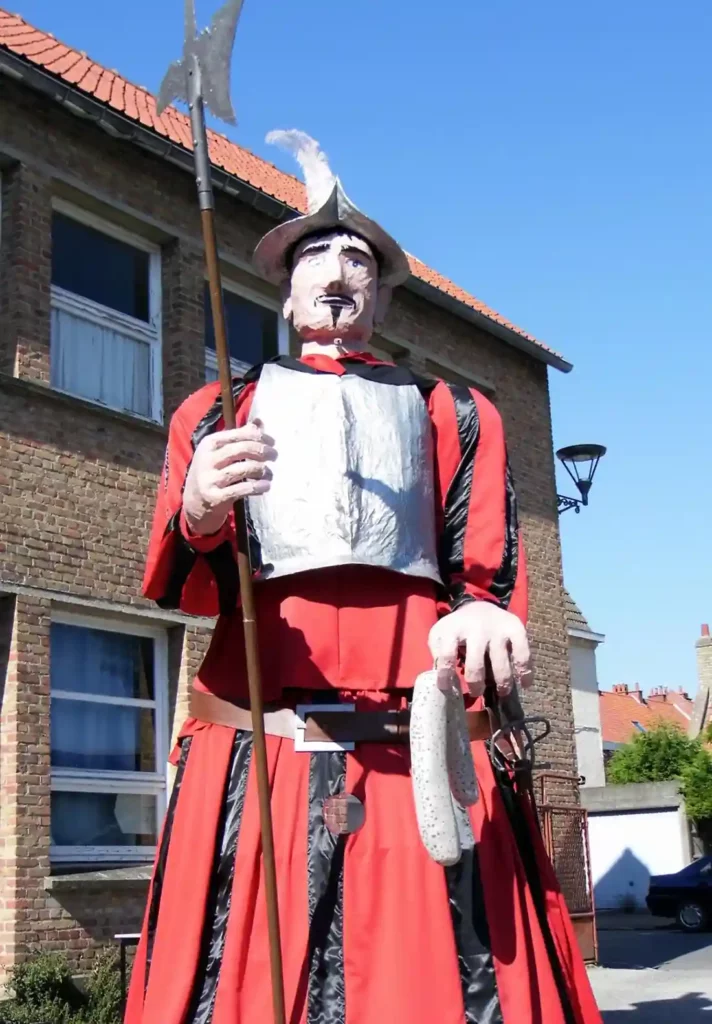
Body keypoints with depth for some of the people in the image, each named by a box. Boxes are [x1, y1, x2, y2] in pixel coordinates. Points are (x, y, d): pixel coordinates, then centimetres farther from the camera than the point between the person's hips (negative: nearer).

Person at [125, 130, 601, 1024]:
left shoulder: (453, 415, 23)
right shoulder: (219, 412, 20)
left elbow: (489, 572, 11)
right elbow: (180, 589, 7)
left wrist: (483, 618, -14)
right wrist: (199, 519, -17)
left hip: (425, 761, 1)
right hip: (255, 761, 0)